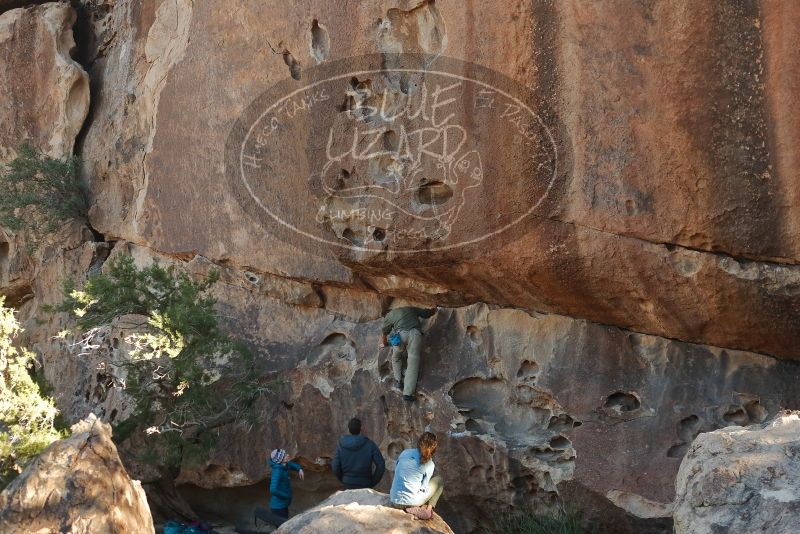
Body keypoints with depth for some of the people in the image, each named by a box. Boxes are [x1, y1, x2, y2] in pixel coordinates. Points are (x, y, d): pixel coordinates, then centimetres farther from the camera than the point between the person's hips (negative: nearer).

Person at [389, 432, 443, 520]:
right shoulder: (429, 464, -7)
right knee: (439, 481, 16)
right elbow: (423, 488, -4)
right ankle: (428, 508, 2)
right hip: (411, 502, -5)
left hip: (395, 502, 5)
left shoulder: (405, 453, 2)